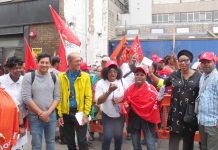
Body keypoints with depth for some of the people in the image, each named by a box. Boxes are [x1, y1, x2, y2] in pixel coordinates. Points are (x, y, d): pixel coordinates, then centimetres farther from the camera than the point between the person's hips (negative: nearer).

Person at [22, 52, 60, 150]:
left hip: (51, 115, 3)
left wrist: (48, 112, -11)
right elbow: (26, 98, -11)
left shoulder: (54, 78, 3)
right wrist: (40, 113, -12)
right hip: (34, 116, -3)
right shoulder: (28, 77, -7)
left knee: (50, 141, 17)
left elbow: (57, 97, 3)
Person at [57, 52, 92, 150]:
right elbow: (59, 97, -1)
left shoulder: (85, 76, -2)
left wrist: (86, 114, -10)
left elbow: (88, 97, -4)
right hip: (66, 113, 2)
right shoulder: (61, 77, 0)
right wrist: (60, 114, -4)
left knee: (82, 140, 3)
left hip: (80, 112, -2)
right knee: (69, 140, 16)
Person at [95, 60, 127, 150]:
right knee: (107, 137, -5)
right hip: (107, 115, -2)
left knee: (118, 136, 14)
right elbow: (98, 101, -19)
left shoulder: (122, 81, -6)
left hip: (120, 114, 3)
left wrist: (121, 99, -20)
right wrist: (109, 91, -32)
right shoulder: (101, 83, -14)